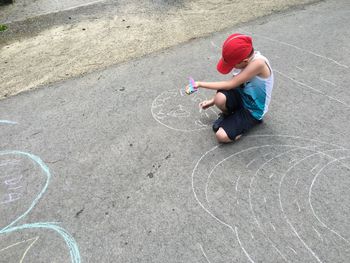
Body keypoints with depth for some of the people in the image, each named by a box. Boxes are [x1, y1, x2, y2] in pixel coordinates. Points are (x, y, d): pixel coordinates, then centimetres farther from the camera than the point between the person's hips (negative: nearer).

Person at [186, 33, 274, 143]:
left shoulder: (258, 62, -32)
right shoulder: (245, 58, -8)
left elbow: (230, 84, -29)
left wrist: (200, 84, -21)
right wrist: (213, 101, 4)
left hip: (253, 110, -6)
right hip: (242, 96, 6)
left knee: (222, 136, -21)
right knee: (220, 98, -30)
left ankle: (251, 120, 7)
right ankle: (228, 114, 6)